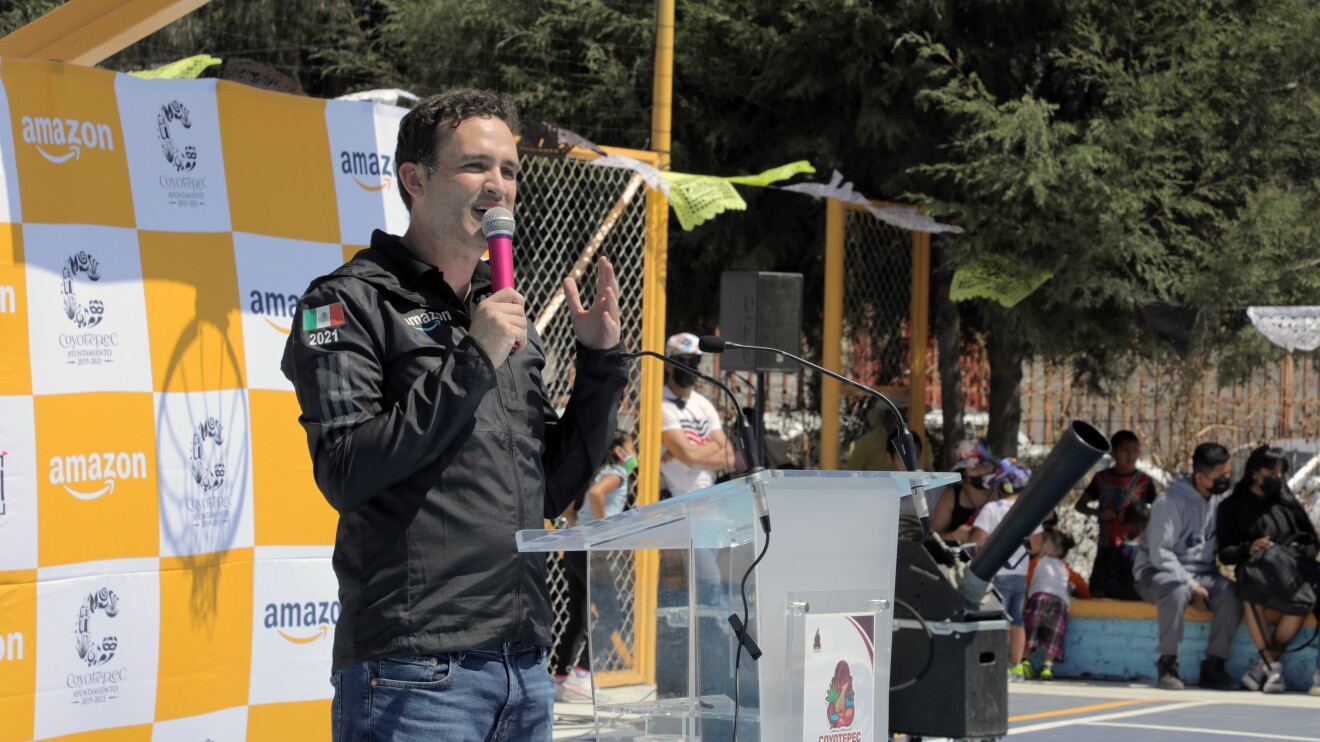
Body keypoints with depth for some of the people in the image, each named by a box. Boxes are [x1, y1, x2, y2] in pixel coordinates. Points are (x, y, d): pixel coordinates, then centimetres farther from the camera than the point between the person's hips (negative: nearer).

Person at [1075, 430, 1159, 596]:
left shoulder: (1144, 481, 0)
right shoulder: (1102, 478, 6)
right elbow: (1080, 505, 9)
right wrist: (1099, 513, -11)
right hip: (1106, 546, 2)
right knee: (1098, 591, 1)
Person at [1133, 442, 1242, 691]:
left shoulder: (1222, 499, 8)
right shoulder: (1171, 502, -13)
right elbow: (1159, 553, -17)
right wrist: (1191, 586, -22)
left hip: (1202, 574, 5)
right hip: (1158, 572, -5)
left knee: (1231, 593, -26)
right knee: (1177, 591, -40)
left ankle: (1214, 664, -20)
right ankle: (1167, 664, -29)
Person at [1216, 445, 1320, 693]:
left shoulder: (1288, 503, 23)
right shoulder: (1232, 506, 15)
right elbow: (1225, 553, 7)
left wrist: (1297, 550, -1)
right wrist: (1248, 549, -14)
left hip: (1291, 568, 2)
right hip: (1254, 569, -2)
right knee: (1250, 592, -40)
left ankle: (1266, 663, -26)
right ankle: (1272, 667, -34)